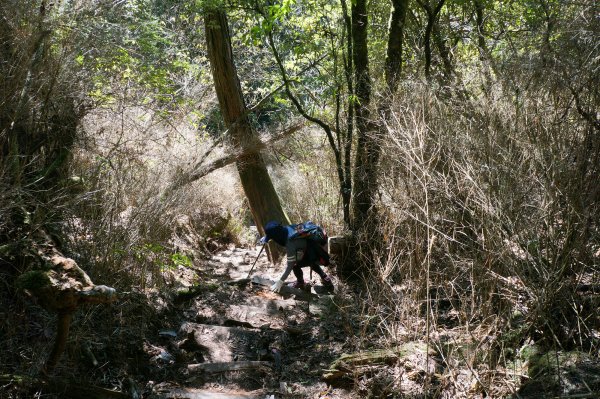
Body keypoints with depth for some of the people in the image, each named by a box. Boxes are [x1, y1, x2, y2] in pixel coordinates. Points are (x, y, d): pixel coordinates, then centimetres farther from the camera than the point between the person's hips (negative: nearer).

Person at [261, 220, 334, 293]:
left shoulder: (291, 243, -35)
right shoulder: (287, 229, -15)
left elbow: (290, 266, -31)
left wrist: (279, 283, -26)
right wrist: (265, 238, 13)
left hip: (316, 253, -9)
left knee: (295, 265, -7)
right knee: (312, 263, 34)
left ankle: (301, 283, 21)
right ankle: (326, 279, 53)